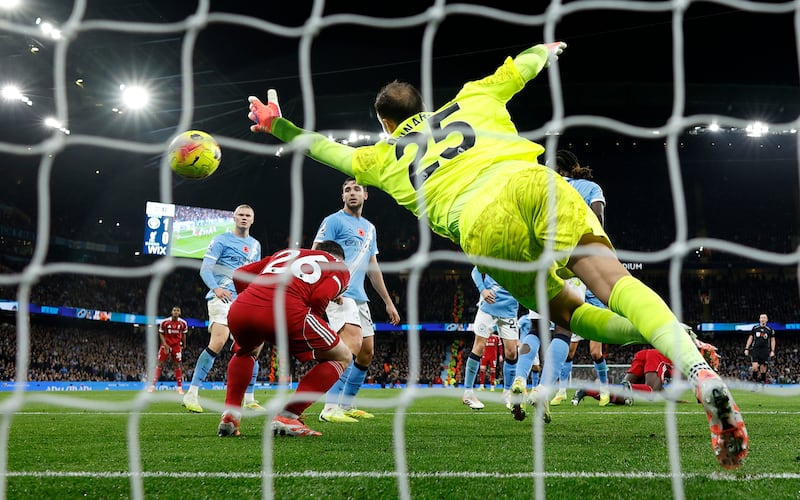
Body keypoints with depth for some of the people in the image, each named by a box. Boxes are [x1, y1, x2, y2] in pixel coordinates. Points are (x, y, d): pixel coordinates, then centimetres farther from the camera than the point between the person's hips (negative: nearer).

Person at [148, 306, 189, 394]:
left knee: (177, 365, 1)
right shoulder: (164, 322, -11)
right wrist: (165, 345, -11)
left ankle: (180, 387, 5)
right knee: (160, 364, -3)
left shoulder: (183, 323, -6)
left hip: (176, 345, 1)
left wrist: (183, 344, 16)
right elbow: (161, 334, -2)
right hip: (166, 345, -1)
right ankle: (153, 385, 1)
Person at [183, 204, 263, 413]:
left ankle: (249, 399, 11)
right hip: (222, 298, -6)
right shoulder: (221, 240, 2)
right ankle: (191, 394, -18)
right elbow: (205, 269, -7)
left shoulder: (255, 245, 20)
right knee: (218, 342, -22)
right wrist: (216, 288, -24)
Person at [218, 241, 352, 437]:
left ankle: (230, 415, 24)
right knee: (342, 357, 17)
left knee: (246, 352, 41)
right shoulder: (340, 267, 25)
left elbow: (240, 274, 28)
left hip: (240, 309, 6)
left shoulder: (284, 253, 38)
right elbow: (320, 297, 3)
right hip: (286, 311, -6)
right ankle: (287, 417, 7)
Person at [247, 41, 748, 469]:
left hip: (481, 227, -1)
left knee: (566, 310, 14)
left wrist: (276, 124, 62)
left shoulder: (384, 156, 34)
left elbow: (328, 149, 47)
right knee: (613, 279, -15)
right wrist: (547, 49, 68)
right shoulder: (470, 101, 35)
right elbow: (522, 66, 46)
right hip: (530, 182, 1)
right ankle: (696, 365, -39)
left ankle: (669, 341, -8)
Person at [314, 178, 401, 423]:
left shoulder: (369, 228, 21)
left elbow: (373, 268, 25)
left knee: (367, 353, 9)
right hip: (338, 294, -9)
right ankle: (330, 407, -24)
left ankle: (346, 405, 21)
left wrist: (388, 301, 22)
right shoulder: (333, 221, -1)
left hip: (359, 297, 9)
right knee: (353, 344, -25)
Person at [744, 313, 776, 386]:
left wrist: (772, 351, 1)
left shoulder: (770, 330, 6)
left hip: (765, 351, 0)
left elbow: (772, 340, 11)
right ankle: (754, 380, 0)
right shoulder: (755, 328, 7)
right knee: (755, 366, -15)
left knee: (763, 368, 2)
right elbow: (750, 338, 12)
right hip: (755, 350, 0)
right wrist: (746, 348, 6)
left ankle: (763, 382, 11)